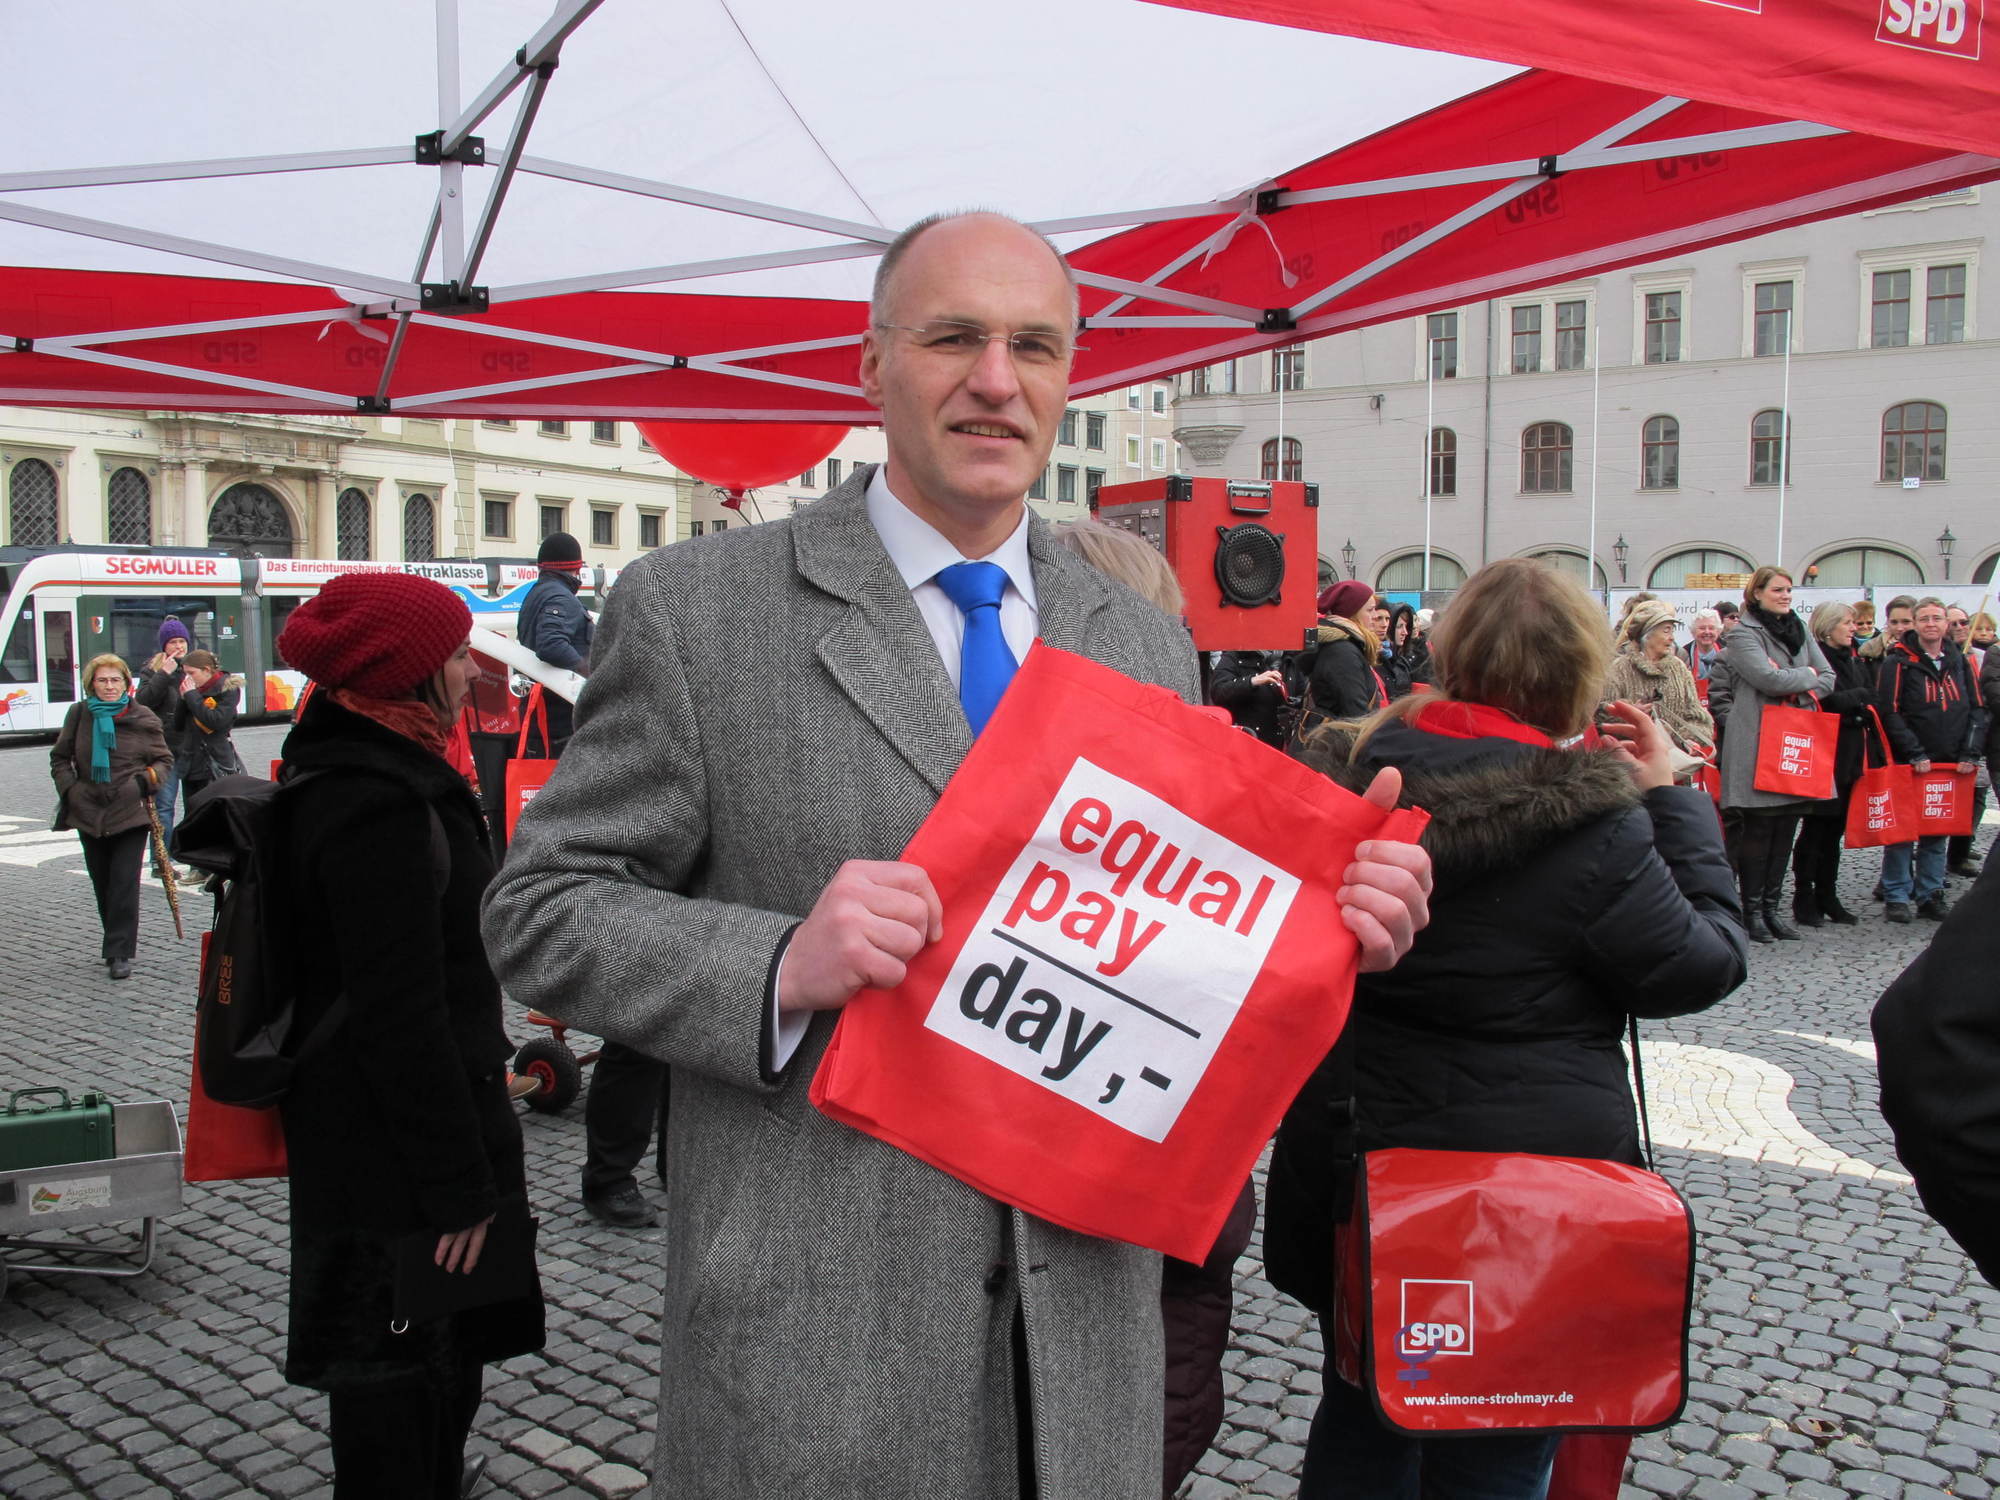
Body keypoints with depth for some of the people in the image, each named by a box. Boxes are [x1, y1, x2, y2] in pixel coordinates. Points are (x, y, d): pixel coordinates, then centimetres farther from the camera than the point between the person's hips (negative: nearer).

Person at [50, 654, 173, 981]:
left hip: (130, 814, -3)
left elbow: (164, 759, 7)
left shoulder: (143, 718, 0)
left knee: (124, 884, -9)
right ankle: (120, 944, 24)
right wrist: (70, 788, -3)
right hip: (89, 814, 3)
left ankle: (119, 953, -7)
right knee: (102, 886, 10)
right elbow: (59, 758, 13)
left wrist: (147, 779, -13)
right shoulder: (78, 715, 5)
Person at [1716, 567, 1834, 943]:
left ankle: (1772, 907, 17)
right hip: (1758, 745, -7)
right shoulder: (1743, 634, -6)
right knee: (1758, 829, -3)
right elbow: (1769, 678, -19)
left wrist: (1799, 690, -8)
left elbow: (1828, 679, 11)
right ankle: (1752, 910, 5)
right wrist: (1808, 675, -3)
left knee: (1786, 827, 9)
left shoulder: (1800, 632, 17)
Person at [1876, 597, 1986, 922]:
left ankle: (1930, 896, 15)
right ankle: (1896, 897, 6)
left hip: (1950, 766, 4)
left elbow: (1977, 709, 10)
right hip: (1908, 765, -4)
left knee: (1938, 833, 8)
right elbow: (1890, 712, -10)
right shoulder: (1898, 662, -5)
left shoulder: (1959, 661, 10)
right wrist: (1915, 754, -14)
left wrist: (1969, 754, -2)